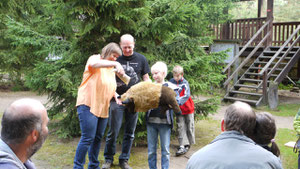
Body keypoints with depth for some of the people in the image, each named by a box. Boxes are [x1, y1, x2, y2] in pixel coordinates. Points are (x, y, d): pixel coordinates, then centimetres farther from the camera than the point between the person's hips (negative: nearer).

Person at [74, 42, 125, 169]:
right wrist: (115, 64, -36)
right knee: (87, 138, -11)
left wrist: (116, 96, 6)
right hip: (88, 105, -8)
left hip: (103, 107, 8)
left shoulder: (111, 69, 19)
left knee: (98, 138, 12)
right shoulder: (95, 58, -3)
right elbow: (94, 64, -28)